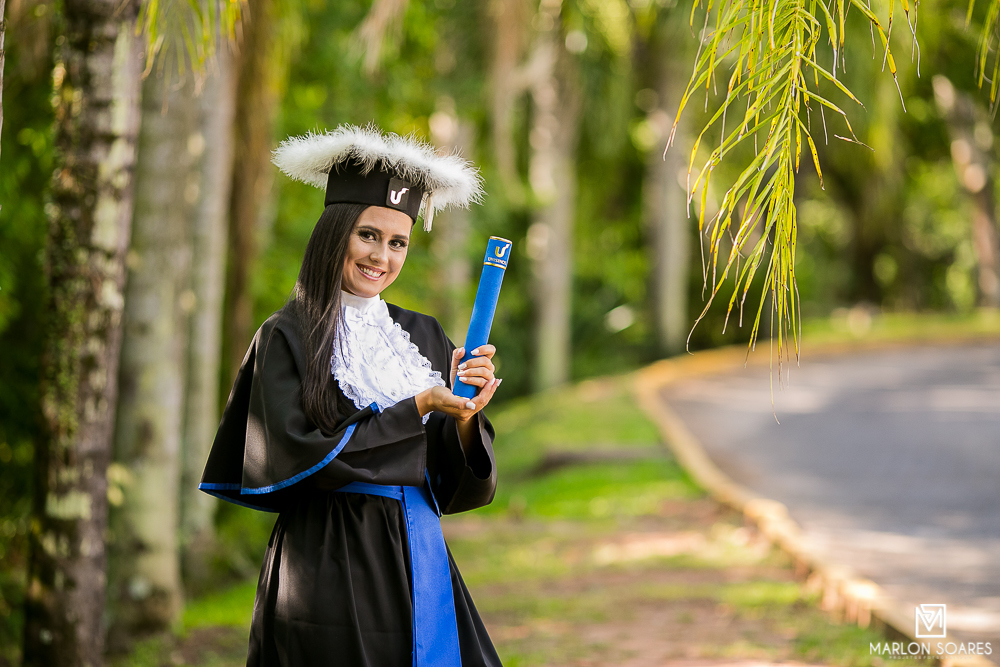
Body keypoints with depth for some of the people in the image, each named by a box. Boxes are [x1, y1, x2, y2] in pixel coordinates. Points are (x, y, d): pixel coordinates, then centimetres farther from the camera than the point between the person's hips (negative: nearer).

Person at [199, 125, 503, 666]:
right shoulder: (286, 338, -3)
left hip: (419, 561, 5)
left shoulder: (423, 337, 11)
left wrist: (466, 417, -13)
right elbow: (302, 458, -15)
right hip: (332, 571, -5)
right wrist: (417, 408, -14)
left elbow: (457, 486, 8)